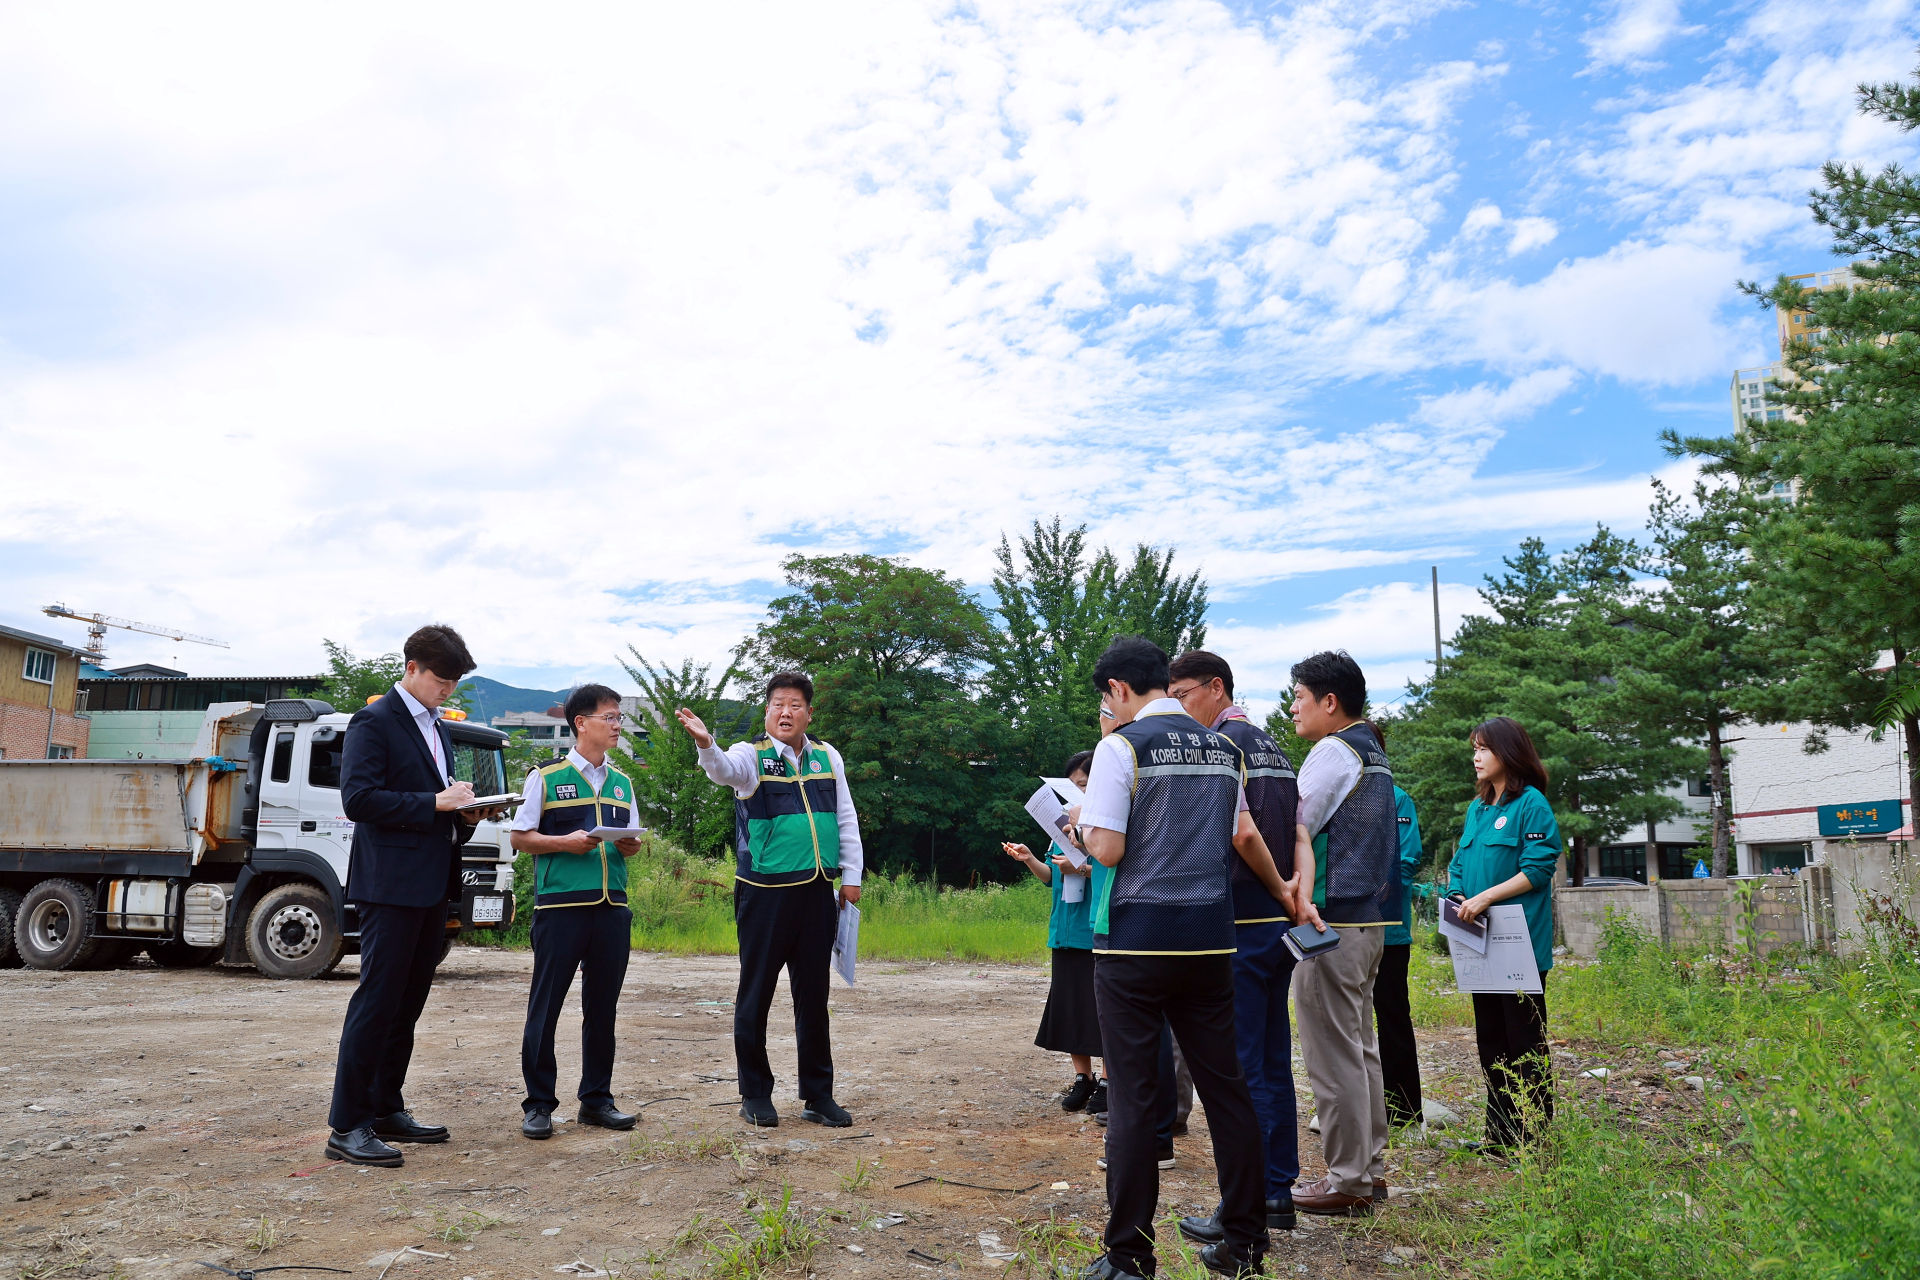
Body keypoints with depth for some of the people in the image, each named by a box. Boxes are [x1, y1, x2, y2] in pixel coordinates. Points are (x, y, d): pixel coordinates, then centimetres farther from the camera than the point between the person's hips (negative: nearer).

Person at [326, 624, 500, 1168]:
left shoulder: (436, 727, 20)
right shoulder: (374, 721, -7)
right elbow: (358, 797, -18)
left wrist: (466, 815, 4)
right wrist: (436, 802, -19)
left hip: (431, 887, 9)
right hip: (390, 884, -9)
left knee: (406, 1005, 13)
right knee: (377, 1000, -8)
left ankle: (386, 1111, 22)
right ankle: (346, 1127, -2)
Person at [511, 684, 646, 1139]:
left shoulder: (621, 782, 16)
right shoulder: (546, 777, 0)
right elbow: (520, 837, 0)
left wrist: (632, 845, -2)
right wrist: (564, 842, -14)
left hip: (612, 904, 5)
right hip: (560, 903, -5)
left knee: (603, 1006, 9)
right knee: (545, 1005, 0)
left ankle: (596, 1098, 19)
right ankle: (538, 1104, 9)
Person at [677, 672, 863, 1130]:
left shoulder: (827, 757, 10)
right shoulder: (752, 755, -2)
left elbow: (846, 819, 15)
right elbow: (724, 770, -26)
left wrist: (851, 876, 10)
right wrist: (706, 745, -47)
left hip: (816, 893, 4)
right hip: (765, 893, -3)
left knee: (813, 996, 10)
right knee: (755, 994, 4)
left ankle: (818, 1095, 20)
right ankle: (755, 1094, 17)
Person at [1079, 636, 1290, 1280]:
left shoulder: (1122, 744, -9)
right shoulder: (1223, 747, 10)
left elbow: (1108, 848, -15)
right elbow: (1244, 836, 17)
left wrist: (1081, 824, 7)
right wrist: (1283, 892, 33)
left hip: (1135, 943, -6)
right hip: (1210, 938, 6)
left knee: (1131, 1096, 1)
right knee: (1225, 1086, 12)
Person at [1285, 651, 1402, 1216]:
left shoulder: (1333, 751, -12)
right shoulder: (1373, 754, 17)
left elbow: (1294, 831, -15)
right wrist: (1303, 886, 8)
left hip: (1332, 919, -10)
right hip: (1369, 916, 10)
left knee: (1333, 1051, -3)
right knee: (1360, 1043, 17)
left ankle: (1346, 1182, 3)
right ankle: (1370, 1163, 25)